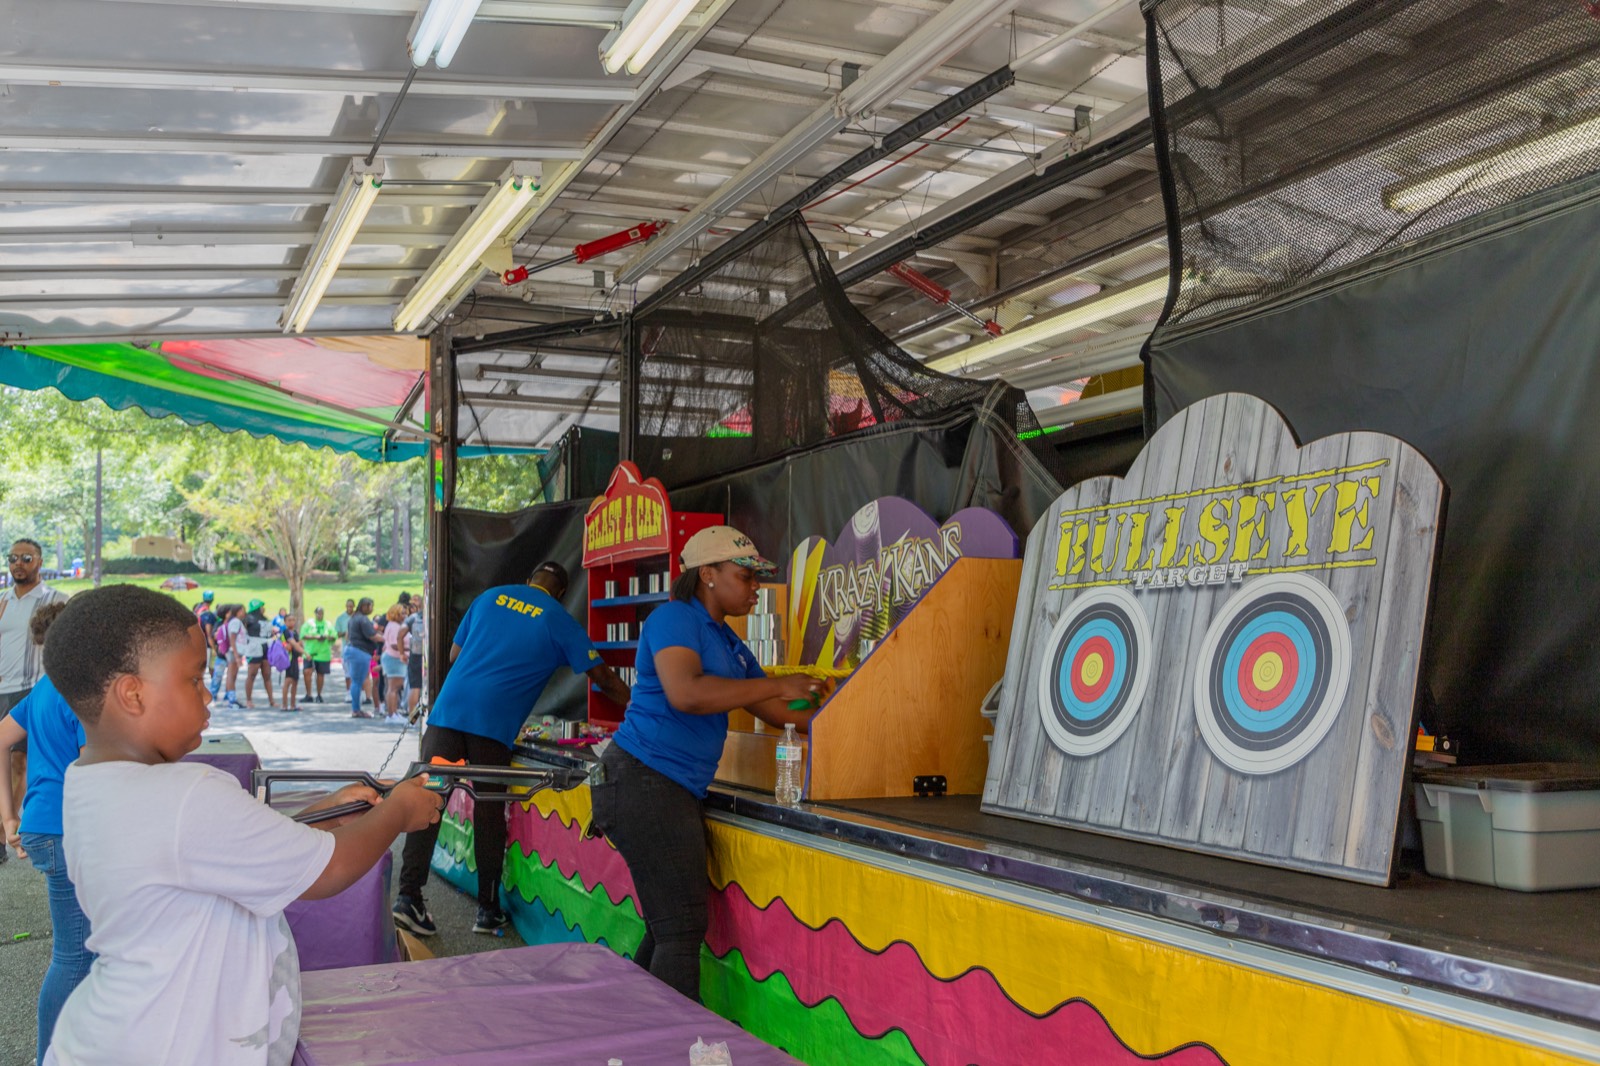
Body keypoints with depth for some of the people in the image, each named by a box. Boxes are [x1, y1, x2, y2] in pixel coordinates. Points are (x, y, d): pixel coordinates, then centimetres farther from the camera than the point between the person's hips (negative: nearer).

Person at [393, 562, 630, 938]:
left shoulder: (490, 597, 19)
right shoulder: (558, 620, 9)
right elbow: (602, 677, 9)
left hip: (448, 709, 3)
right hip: (493, 724, -3)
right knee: (490, 814, 6)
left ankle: (408, 896, -1)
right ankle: (488, 910, 13)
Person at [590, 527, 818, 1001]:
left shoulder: (728, 643, 19)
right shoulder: (675, 618, -9)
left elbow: (774, 710, 26)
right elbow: (686, 693, -26)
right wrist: (778, 685, -20)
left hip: (681, 792, 10)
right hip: (643, 780, -10)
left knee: (669, 929, 13)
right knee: (683, 930, -9)